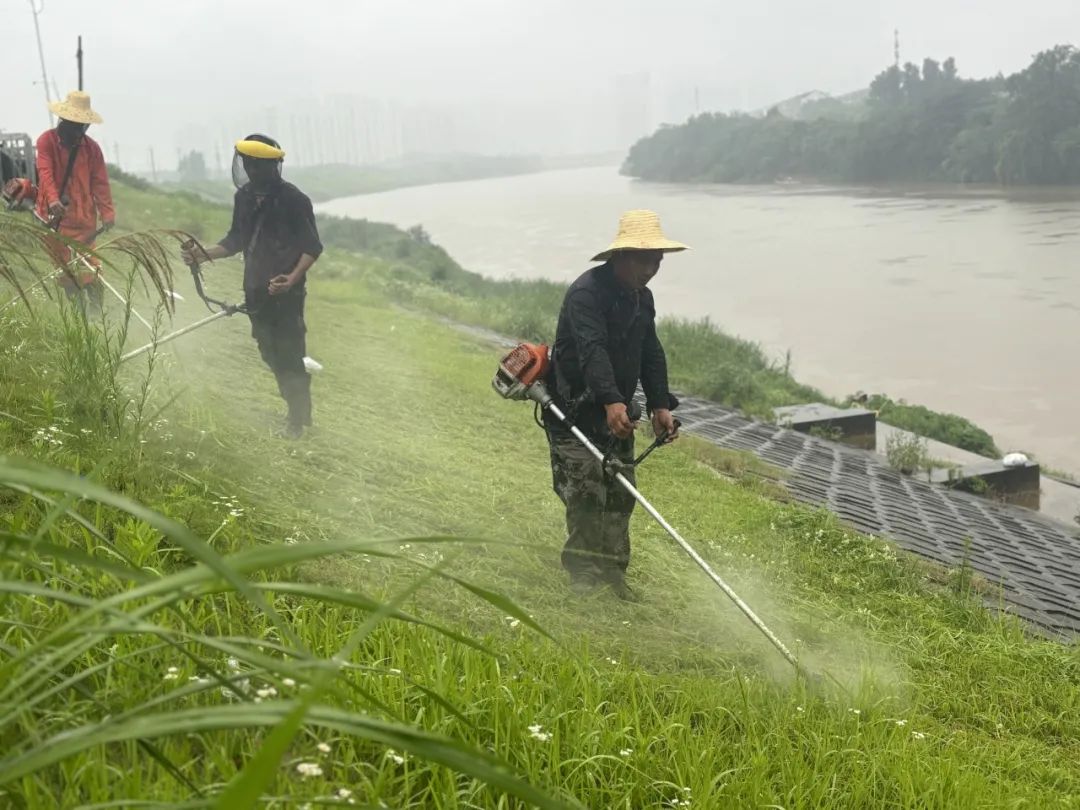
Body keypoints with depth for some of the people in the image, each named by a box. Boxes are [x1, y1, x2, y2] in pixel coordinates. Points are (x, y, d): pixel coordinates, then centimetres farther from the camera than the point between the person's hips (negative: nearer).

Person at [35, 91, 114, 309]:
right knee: (63, 268, 3)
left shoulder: (91, 147, 6)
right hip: (54, 214, -1)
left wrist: (107, 212, -9)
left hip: (84, 216, 1)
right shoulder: (47, 141, -1)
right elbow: (45, 172, -15)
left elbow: (100, 182, 2)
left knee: (89, 268, -7)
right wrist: (53, 200, -31)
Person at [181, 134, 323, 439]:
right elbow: (236, 241, 16)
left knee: (290, 355, -4)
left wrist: (292, 278, -24)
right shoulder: (244, 197, 6)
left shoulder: (293, 200, -13)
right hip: (256, 291, 7)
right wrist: (203, 254, 3)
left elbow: (312, 247, -10)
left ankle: (299, 419, 8)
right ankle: (296, 410, 24)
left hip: (286, 292, -6)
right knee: (270, 354, 11)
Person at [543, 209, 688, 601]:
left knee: (620, 494, 8)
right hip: (574, 410, -8)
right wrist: (612, 402, -46)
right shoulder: (587, 292, -20)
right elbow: (592, 350, -33)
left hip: (616, 412, 8)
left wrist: (660, 405, 1)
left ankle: (612, 571, 16)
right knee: (585, 491, -12)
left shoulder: (642, 298, 9)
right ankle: (582, 570, -1)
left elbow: (651, 354, 12)